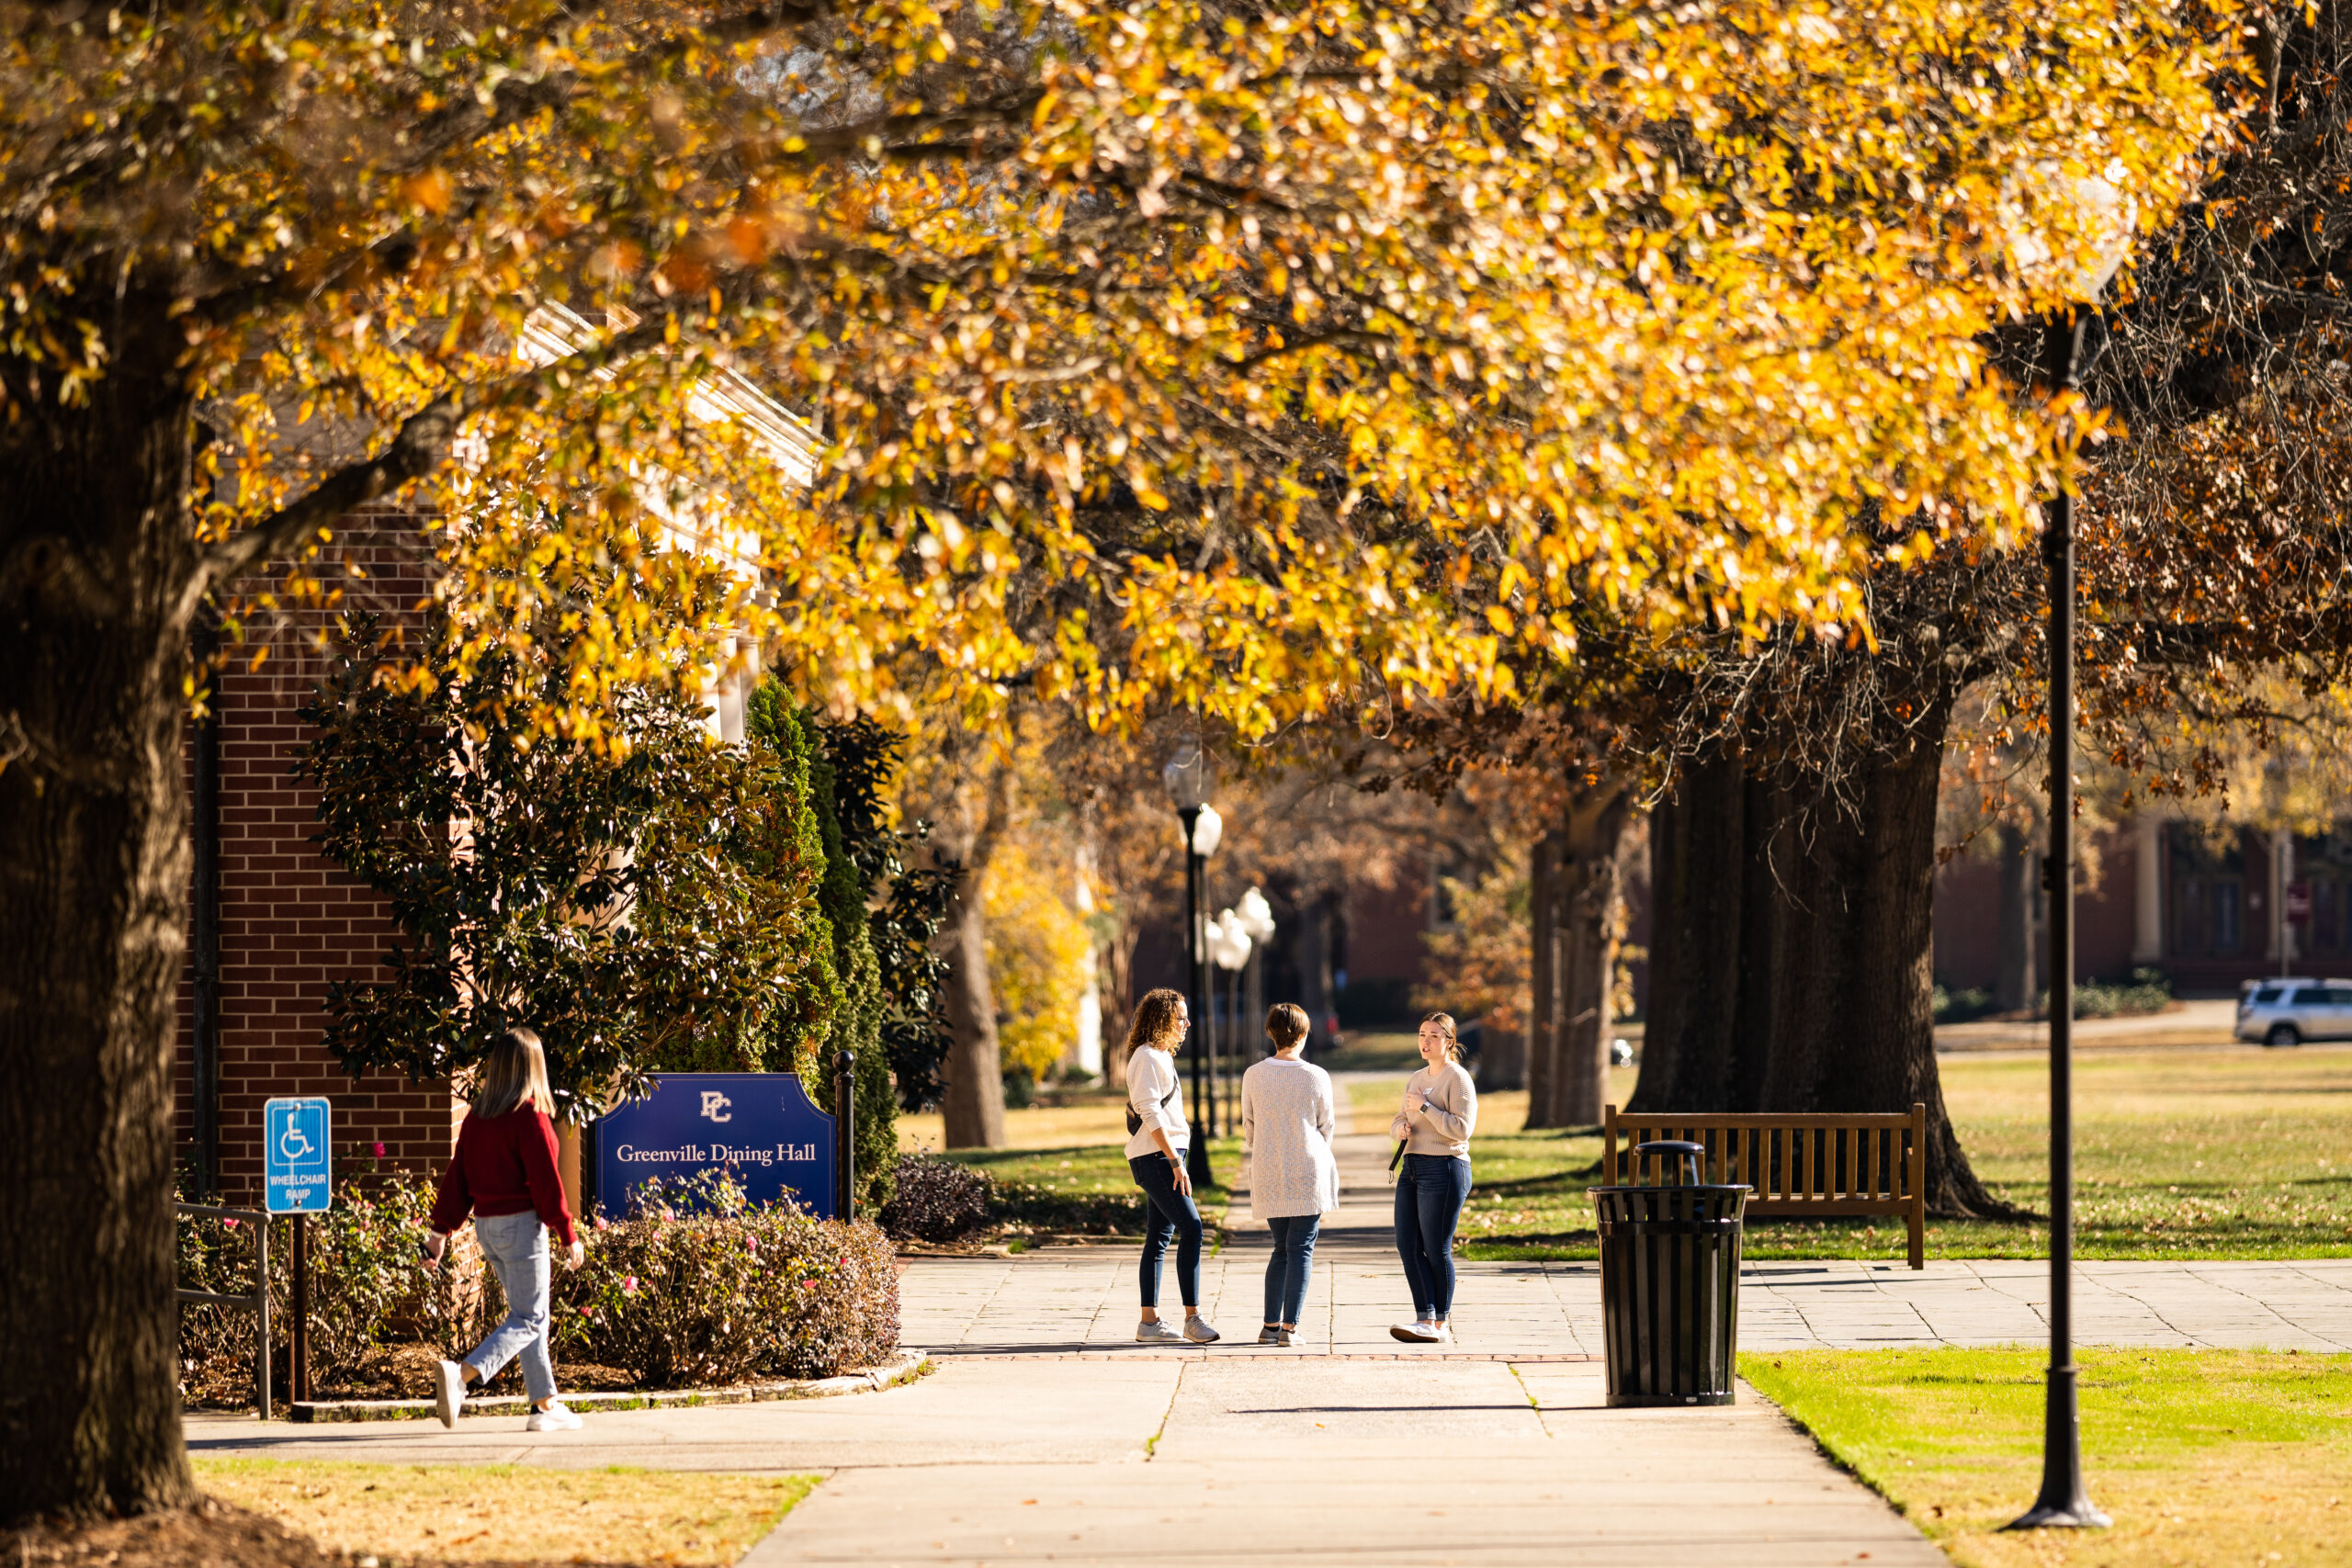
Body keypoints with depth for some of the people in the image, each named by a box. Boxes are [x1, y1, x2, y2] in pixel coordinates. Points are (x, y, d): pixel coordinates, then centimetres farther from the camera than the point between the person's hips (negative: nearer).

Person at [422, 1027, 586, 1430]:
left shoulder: (477, 1115, 6)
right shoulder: (530, 1116, -14)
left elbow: (458, 1175, 7)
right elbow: (546, 1181, -14)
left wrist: (441, 1231, 10)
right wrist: (569, 1235, -7)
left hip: (486, 1225, 8)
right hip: (522, 1224, -8)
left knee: (527, 1313, 16)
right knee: (528, 1320, -5)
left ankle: (546, 1405, 19)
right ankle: (460, 1375, -24)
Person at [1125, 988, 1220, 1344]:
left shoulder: (1160, 1056, 18)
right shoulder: (1147, 1058, -12)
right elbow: (1151, 1115, -18)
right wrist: (1176, 1162, -21)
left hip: (1162, 1157, 10)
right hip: (1156, 1156, -10)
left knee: (1159, 1238, 8)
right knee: (1190, 1228, -14)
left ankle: (1149, 1322, 9)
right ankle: (1193, 1317, -14)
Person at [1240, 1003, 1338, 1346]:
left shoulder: (1253, 1076, 0)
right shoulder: (1317, 1077, -6)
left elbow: (1249, 1128, 10)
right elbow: (1326, 1127, 5)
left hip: (1268, 1174, 3)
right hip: (1307, 1172, -3)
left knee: (1282, 1248, 14)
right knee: (1301, 1249, 1)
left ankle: (1271, 1325, 8)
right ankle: (1289, 1326, -6)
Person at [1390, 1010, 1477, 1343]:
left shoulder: (1458, 1079, -6)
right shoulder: (1416, 1079, 18)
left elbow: (1461, 1129, -14)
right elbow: (1399, 1120, 24)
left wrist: (1424, 1108, -17)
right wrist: (1400, 1128, 0)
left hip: (1444, 1169, -8)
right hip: (1412, 1167, 8)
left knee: (1436, 1249, -4)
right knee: (1407, 1245, 2)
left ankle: (1441, 1323, 3)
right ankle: (1426, 1318, 5)